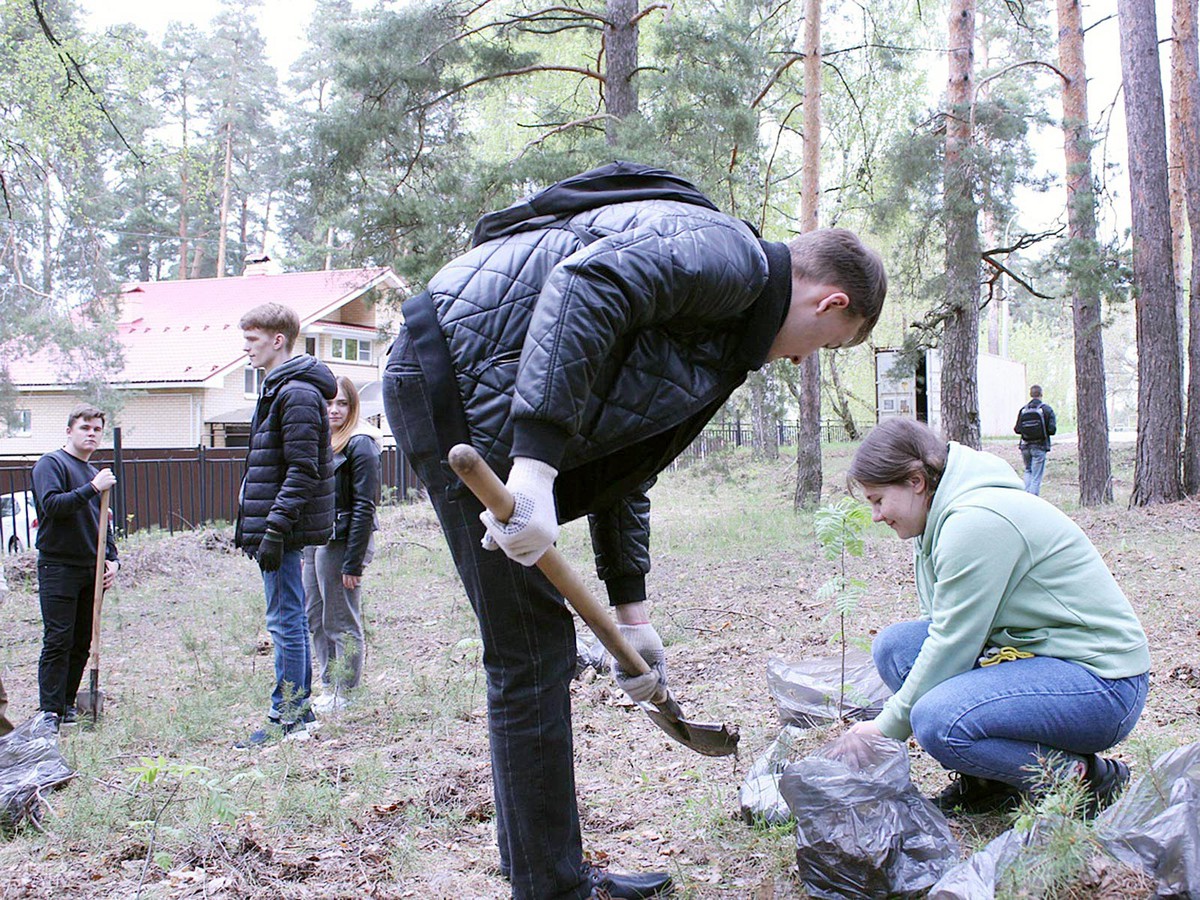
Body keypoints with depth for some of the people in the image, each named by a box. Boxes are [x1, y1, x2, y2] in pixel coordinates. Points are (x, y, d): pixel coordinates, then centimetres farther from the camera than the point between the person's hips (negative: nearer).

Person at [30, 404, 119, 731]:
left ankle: (67, 704, 17)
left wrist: (112, 559, 10)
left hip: (92, 570, 7)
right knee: (58, 641, -8)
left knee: (82, 643, 8)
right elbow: (52, 505, -19)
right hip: (58, 567, -7)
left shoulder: (94, 473, 18)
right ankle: (49, 710, -4)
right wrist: (92, 489, -24)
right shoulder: (51, 464, -3)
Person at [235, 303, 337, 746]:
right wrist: (252, 526, 21)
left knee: (285, 620, -4)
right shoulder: (278, 389, 18)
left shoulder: (297, 394, -15)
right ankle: (299, 711, 22)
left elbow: (303, 471, -21)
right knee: (290, 620, 14)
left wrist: (274, 529, -23)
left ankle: (287, 717, 3)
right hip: (276, 525, 11)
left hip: (285, 525, -11)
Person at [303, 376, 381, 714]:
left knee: (342, 622, 1)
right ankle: (329, 687, 24)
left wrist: (353, 562, -18)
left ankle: (345, 696, 11)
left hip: (342, 542, -9)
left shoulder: (359, 445, -12)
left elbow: (364, 506, -16)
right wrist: (304, 545, 13)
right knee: (315, 618, 13)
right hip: (315, 541, 9)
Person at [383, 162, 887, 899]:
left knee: (542, 652, 14)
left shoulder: (719, 340, 22)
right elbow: (587, 285, -28)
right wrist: (536, 465, -34)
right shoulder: (733, 254, -9)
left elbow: (621, 470, 24)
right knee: (533, 652, -6)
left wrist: (631, 613, 25)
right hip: (459, 377, -11)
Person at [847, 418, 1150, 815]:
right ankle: (984, 783, 5)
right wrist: (890, 718, 3)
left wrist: (888, 727, -11)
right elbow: (944, 630, 12)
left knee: (938, 721, -30)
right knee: (894, 644, 0)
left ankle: (1086, 781, -9)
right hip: (1035, 659, 10)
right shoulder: (947, 514, 10)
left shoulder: (977, 521, -21)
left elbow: (953, 643, -21)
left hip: (1103, 682, -10)